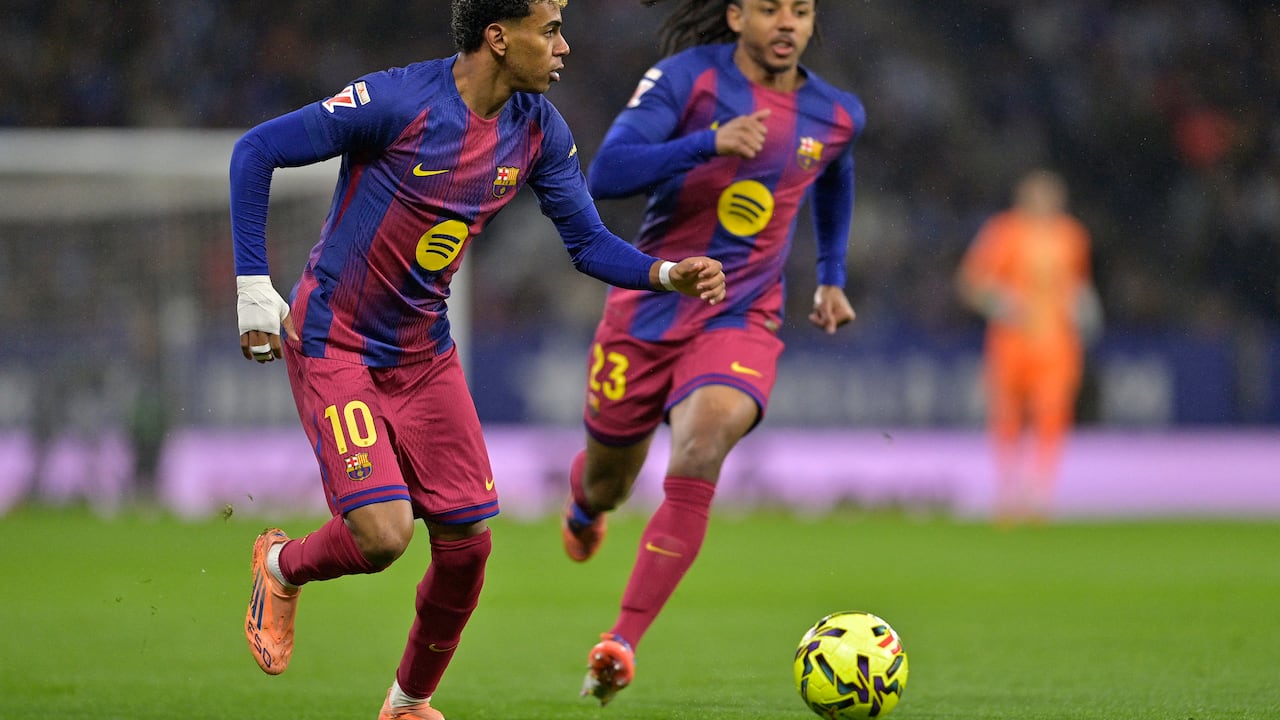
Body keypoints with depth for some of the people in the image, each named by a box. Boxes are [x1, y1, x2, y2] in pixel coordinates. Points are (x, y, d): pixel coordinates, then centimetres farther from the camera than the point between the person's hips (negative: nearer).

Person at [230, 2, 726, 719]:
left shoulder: (538, 129, -3)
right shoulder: (399, 101, -22)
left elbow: (589, 243, 3)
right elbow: (256, 151, -16)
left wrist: (668, 274, -18)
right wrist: (254, 287, -17)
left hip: (425, 354, 6)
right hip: (333, 345, -6)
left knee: (467, 542, 0)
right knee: (384, 534, -19)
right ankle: (281, 567, 16)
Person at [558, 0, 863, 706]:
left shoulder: (836, 115, 3)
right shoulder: (686, 77, -10)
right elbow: (606, 172, -22)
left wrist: (832, 277, 27)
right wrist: (710, 145, -34)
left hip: (741, 322, 1)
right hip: (647, 308, 0)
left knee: (700, 447, -29)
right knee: (607, 481, 14)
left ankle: (622, 644, -29)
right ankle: (584, 503, 57)